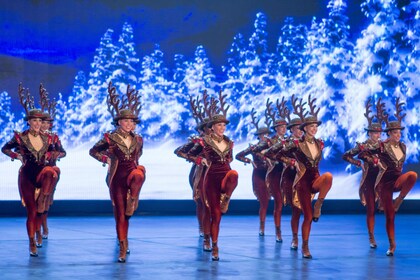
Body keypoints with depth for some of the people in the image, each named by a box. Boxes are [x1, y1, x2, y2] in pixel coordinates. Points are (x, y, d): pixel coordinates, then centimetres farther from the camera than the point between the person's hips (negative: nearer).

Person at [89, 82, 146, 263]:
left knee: (138, 174, -38)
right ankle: (123, 249, 6)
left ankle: (133, 201, -17)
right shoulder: (110, 138, -4)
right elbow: (93, 151, 8)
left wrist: (135, 163, 12)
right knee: (119, 214, -1)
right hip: (117, 177, -2)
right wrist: (106, 160, -3)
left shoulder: (137, 139, 5)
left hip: (132, 173, 2)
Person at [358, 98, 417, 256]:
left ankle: (399, 201, -16)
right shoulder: (382, 147, -8)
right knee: (389, 215, -3)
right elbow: (362, 155, -8)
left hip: (398, 180, 4)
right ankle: (392, 245, 9)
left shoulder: (402, 146, 6)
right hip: (385, 182, -4)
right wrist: (376, 162, -13)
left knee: (413, 175, -31)